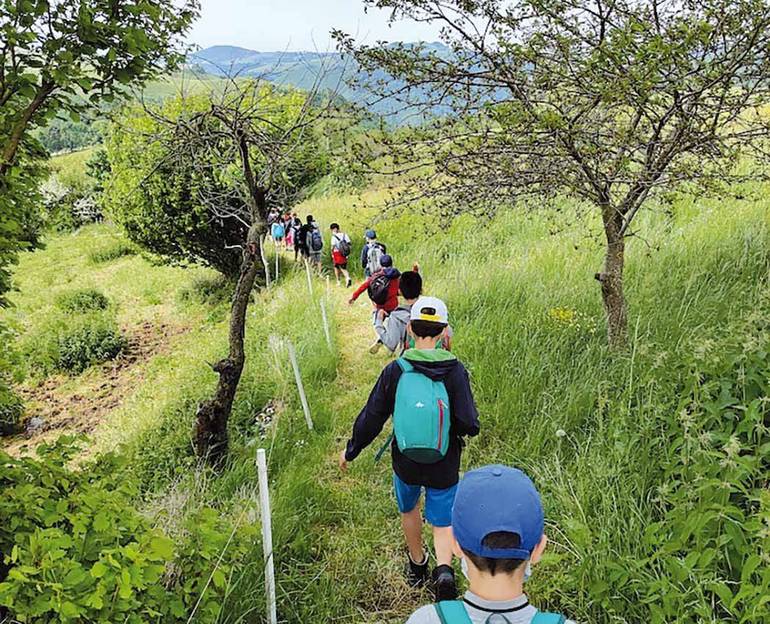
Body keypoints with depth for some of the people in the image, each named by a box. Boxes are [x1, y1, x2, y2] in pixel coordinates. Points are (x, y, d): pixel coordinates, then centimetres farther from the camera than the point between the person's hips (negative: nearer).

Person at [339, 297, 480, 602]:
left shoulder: (395, 370, -13)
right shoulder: (455, 370, -15)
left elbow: (370, 419, -7)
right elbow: (469, 425, -18)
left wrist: (351, 450, 8)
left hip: (406, 463, 1)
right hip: (444, 467, -1)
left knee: (409, 509, 28)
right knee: (442, 523, 16)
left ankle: (417, 566, 47)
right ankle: (444, 569, -11)